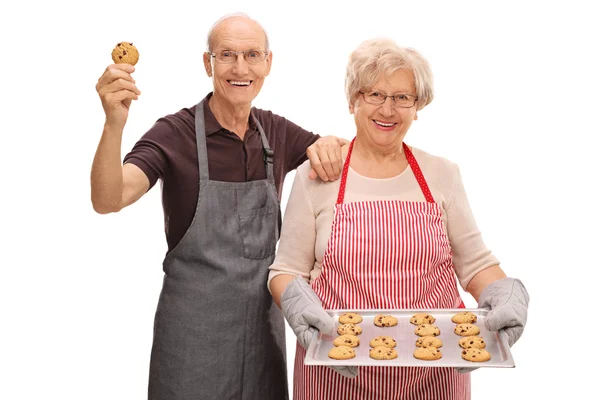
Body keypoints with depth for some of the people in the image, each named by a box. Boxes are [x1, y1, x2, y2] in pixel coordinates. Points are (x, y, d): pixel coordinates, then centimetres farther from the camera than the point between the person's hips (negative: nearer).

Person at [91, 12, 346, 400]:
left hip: (264, 320, 4)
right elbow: (108, 200, -23)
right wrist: (115, 123, -41)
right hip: (194, 326, -4)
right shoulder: (175, 133, -11)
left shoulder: (277, 132, 3)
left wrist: (328, 143, -11)